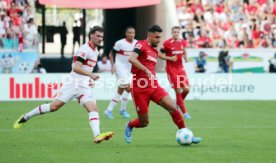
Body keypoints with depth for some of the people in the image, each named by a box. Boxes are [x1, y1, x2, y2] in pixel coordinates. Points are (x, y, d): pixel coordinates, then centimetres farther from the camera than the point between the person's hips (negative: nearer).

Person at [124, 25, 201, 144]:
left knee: (173, 108, -13)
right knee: (144, 122, 1)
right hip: (140, 89, -6)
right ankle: (129, 126, 35)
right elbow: (131, 59, -27)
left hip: (154, 87, 6)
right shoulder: (141, 45, -8)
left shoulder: (155, 51, 17)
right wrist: (146, 70, -32)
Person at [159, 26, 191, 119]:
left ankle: (178, 104, 26)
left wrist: (185, 57, 0)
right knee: (178, 90, -7)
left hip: (180, 69, 5)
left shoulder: (182, 42, 4)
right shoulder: (167, 43, -11)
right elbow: (160, 55, -6)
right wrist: (170, 58, -18)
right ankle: (184, 112, -2)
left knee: (186, 89, -3)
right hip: (171, 69, -5)